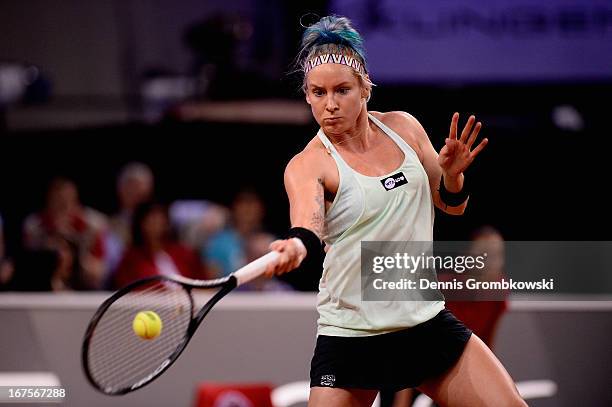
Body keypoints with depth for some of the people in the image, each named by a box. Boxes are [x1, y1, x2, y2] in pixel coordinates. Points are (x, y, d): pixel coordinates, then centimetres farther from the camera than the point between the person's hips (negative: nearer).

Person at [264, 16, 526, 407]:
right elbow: (308, 228, -32)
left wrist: (452, 173, -11)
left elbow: (452, 205, 12)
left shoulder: (402, 127, 3)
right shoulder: (308, 165, -12)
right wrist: (295, 247, -56)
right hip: (349, 339, -4)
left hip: (428, 323, 4)